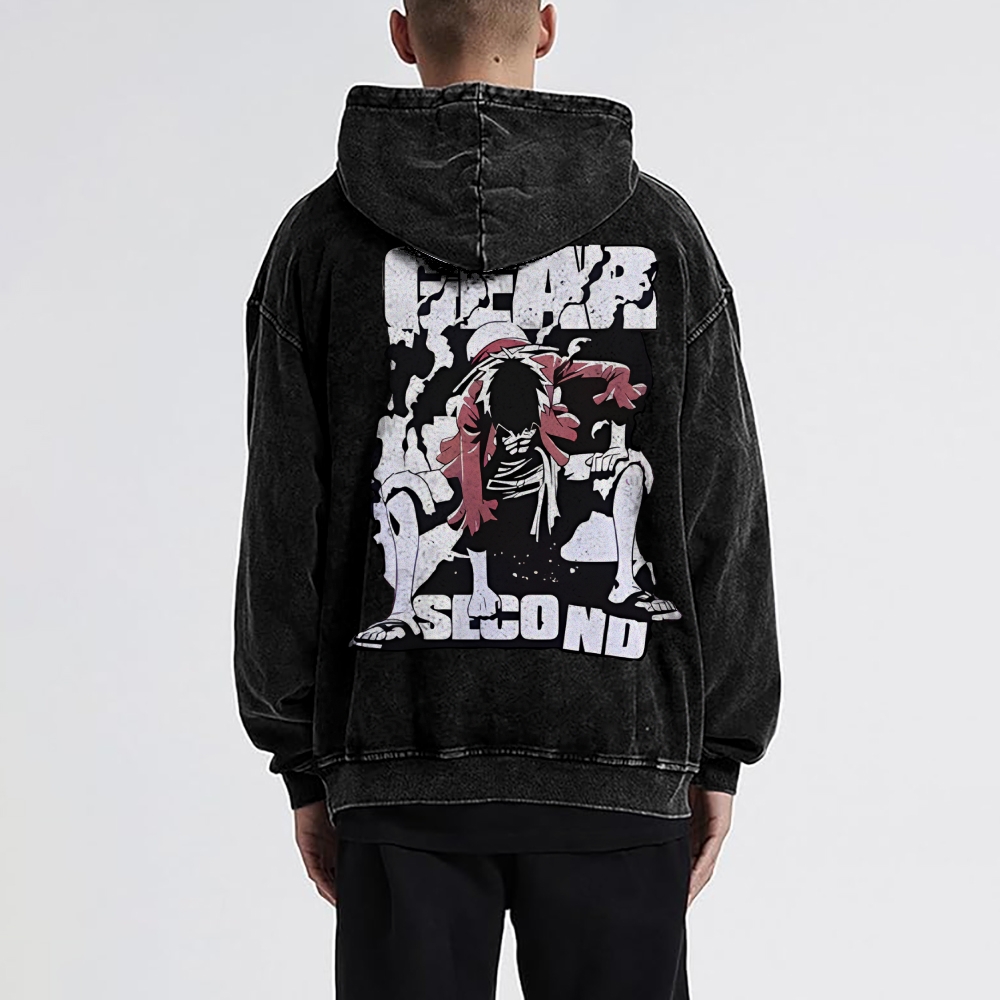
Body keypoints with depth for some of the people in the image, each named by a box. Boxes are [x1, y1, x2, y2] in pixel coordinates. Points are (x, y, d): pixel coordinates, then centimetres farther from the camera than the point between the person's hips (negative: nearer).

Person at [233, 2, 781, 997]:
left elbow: (282, 525, 1)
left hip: (402, 769, 0)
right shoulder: (662, 231, 1)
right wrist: (720, 753, 8)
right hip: (617, 763, 0)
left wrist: (304, 762, 8)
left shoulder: (322, 238, 1)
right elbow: (724, 515, 1)